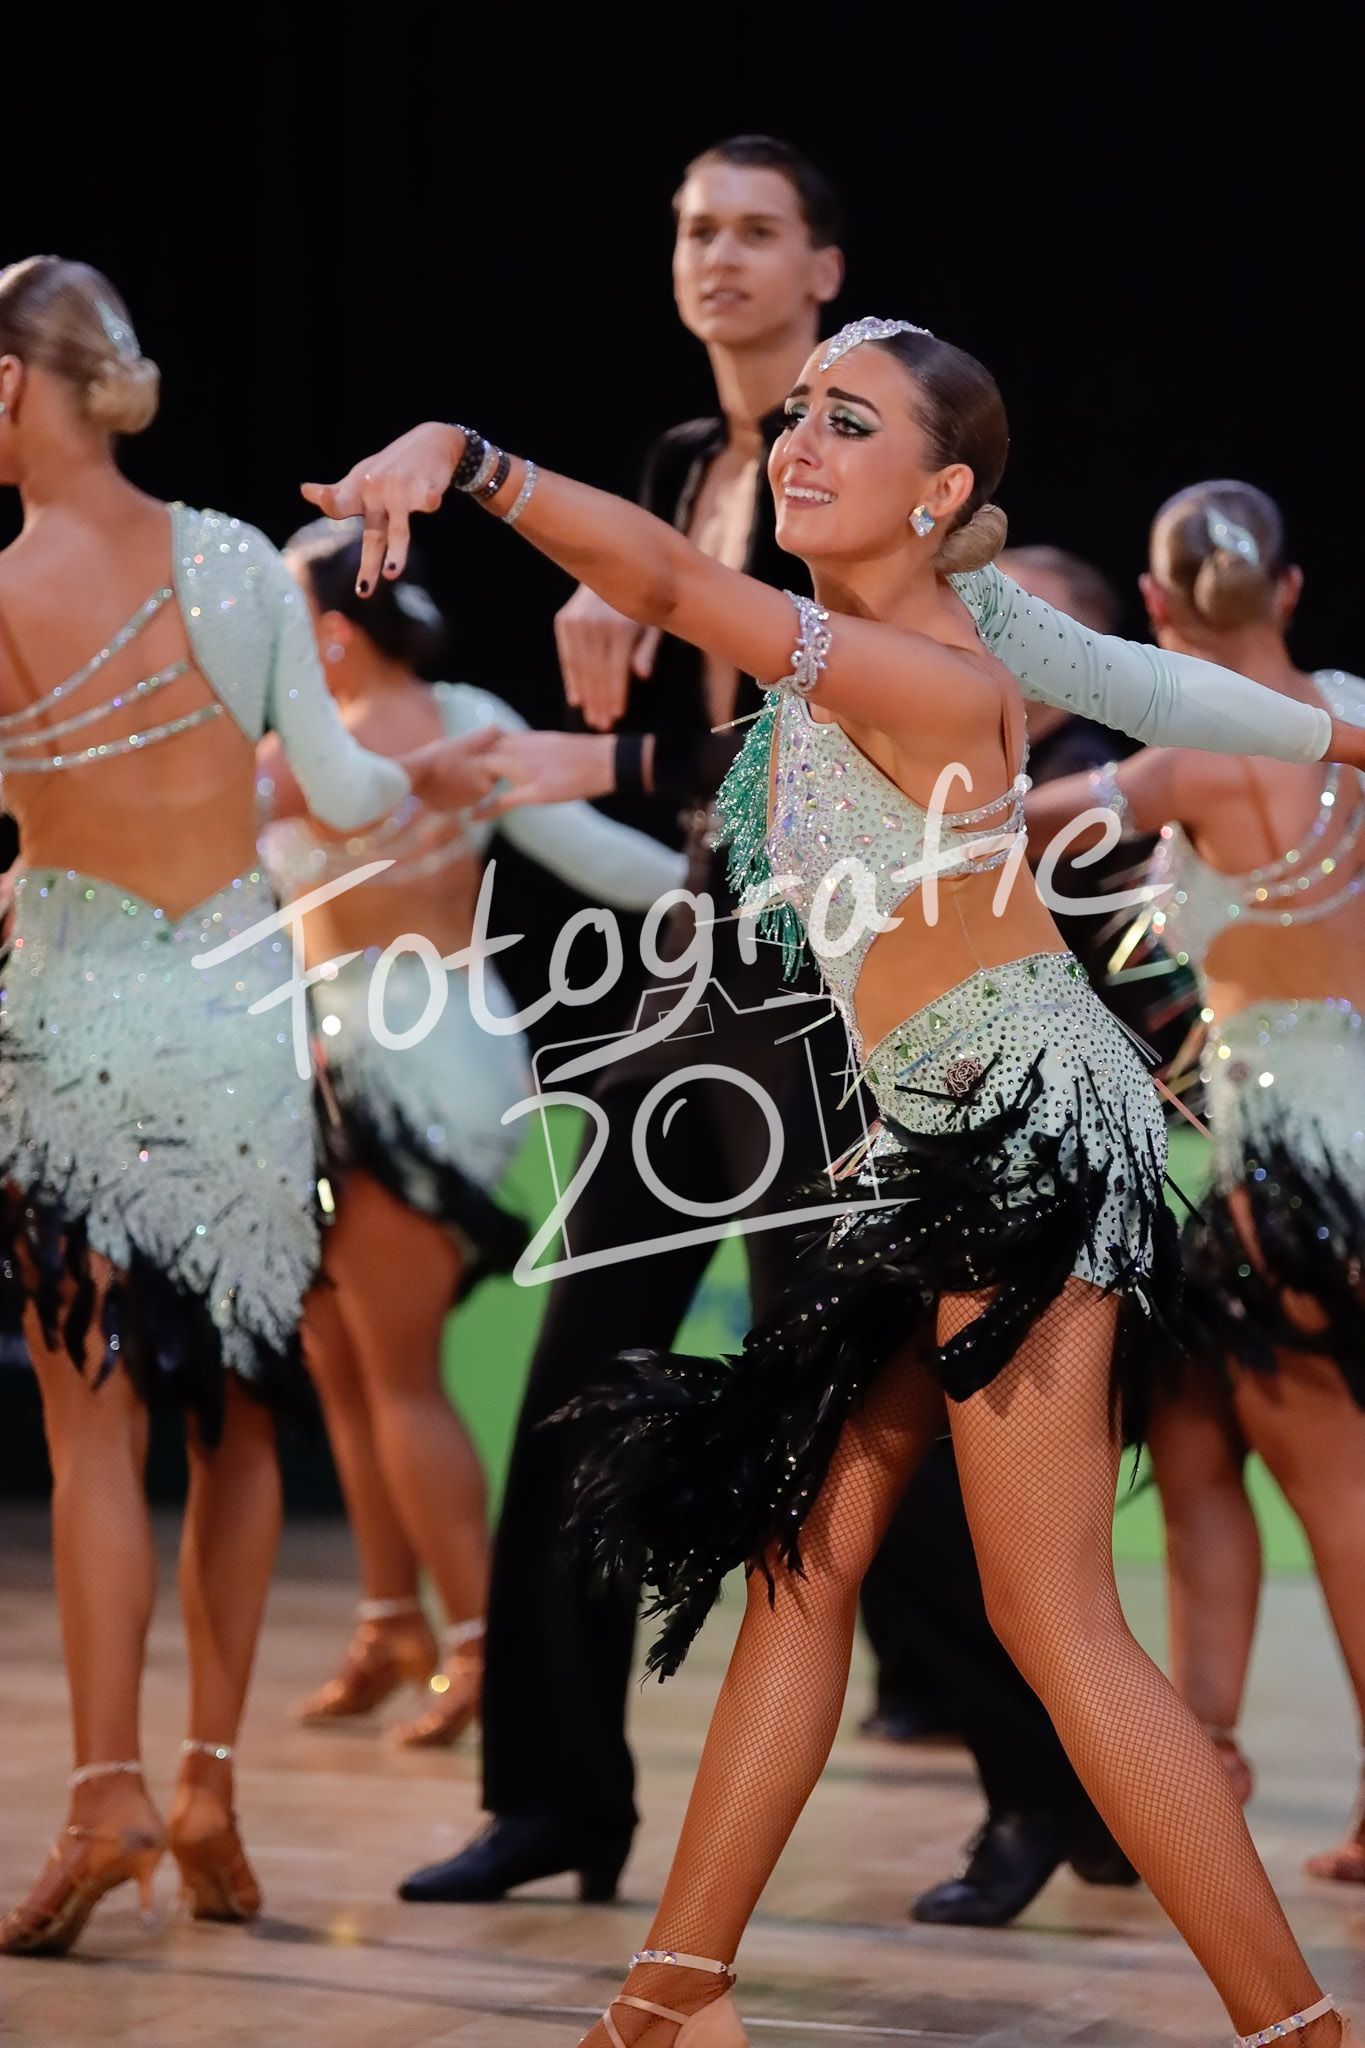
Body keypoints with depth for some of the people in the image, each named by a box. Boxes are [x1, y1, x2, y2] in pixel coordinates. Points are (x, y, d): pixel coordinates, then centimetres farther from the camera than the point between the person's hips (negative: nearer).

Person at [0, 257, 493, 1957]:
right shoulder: (240, 561, 2)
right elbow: (340, 791, 6)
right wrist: (430, 777, 26)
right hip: (243, 1000, 3)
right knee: (237, 1417, 12)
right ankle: (211, 1788, 12)